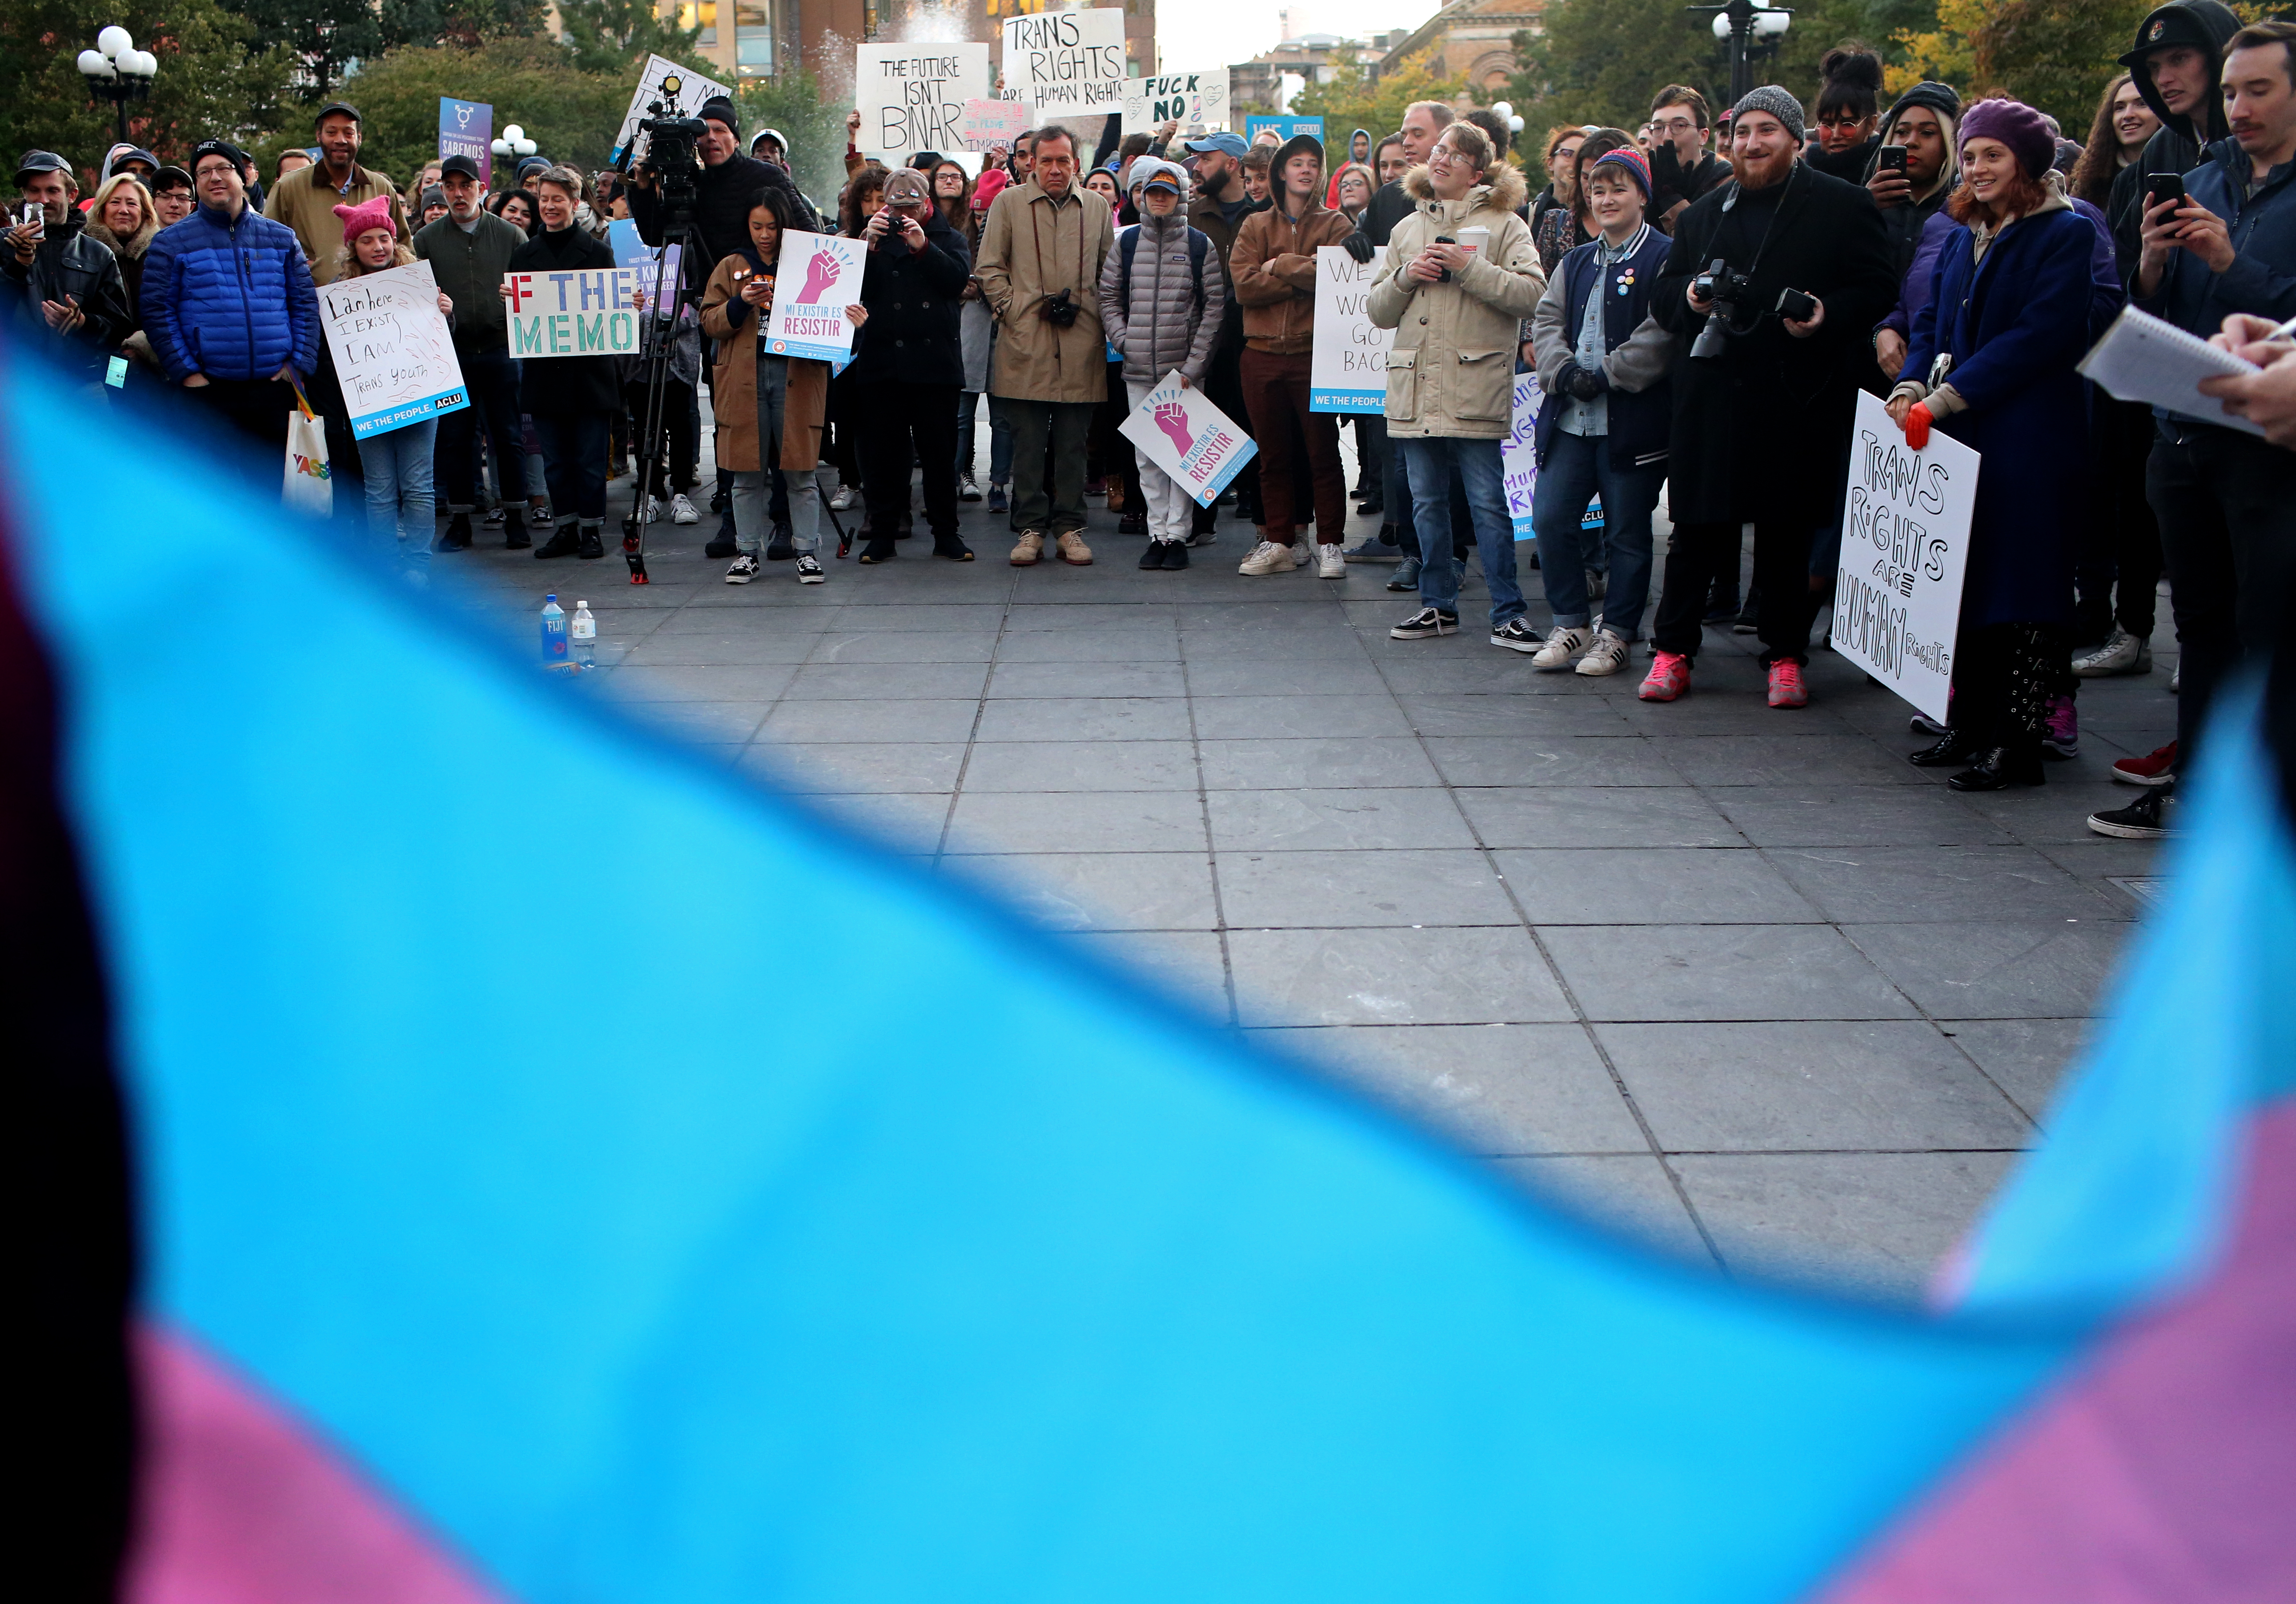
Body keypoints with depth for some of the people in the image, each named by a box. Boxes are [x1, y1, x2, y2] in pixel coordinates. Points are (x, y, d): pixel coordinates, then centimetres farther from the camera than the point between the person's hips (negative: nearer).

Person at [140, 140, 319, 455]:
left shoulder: (281, 238, 12)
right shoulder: (171, 243, 5)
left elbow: (306, 304, 11)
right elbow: (157, 313, 0)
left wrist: (299, 364, 0)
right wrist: (185, 373, -9)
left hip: (275, 390, 2)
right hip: (207, 391, -2)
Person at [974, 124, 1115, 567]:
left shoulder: (1097, 208, 12)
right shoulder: (1009, 204, 7)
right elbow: (989, 269, 6)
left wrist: (1081, 308, 3)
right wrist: (1019, 310, -4)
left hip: (1081, 346, 1)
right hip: (1026, 345, -1)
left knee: (1073, 444, 4)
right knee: (1028, 443, 0)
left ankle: (1069, 527, 11)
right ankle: (1030, 529, 7)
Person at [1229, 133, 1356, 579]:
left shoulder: (1334, 224, 7)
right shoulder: (1256, 226, 11)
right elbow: (1243, 283, -5)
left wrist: (1280, 266, -7)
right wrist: (1304, 278, -10)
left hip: (1316, 352, -2)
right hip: (1263, 353, 2)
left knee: (1324, 454, 0)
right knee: (1273, 456, 8)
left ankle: (1330, 546, 6)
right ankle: (1278, 543, 16)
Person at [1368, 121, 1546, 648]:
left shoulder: (1505, 225, 3)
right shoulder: (1407, 229, 18)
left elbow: (1532, 294, -11)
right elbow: (1379, 311, 17)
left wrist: (1469, 267, -15)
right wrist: (1406, 277, -2)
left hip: (1476, 387, -5)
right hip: (1416, 387, 5)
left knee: (1488, 502, -6)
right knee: (1427, 502, 10)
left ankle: (1507, 613, 0)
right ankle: (1438, 605, 19)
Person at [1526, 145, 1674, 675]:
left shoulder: (1663, 259, -3)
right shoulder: (1577, 261, 18)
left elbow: (1661, 334, -13)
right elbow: (1547, 320, 11)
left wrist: (1606, 377, -16)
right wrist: (1565, 370, -7)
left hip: (1632, 422, -6)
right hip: (1569, 418, 6)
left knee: (1627, 532, 2)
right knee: (1551, 519, 0)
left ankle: (1616, 633, 13)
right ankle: (1571, 624, 14)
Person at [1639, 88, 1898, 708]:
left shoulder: (1842, 206, 5)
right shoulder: (1702, 215, 17)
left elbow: (1877, 289, 1)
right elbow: (1663, 295, 18)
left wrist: (1829, 315, -17)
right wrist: (1690, 296, -4)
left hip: (1796, 400, -2)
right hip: (1711, 396, 3)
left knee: (1788, 535, 4)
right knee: (1697, 528, 3)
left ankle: (1786, 657, 15)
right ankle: (1672, 651, 12)